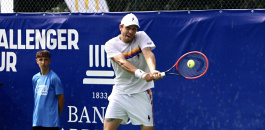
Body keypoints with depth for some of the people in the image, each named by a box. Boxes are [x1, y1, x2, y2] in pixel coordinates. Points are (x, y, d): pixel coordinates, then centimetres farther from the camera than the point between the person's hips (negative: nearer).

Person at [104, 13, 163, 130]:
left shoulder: (141, 37, -1)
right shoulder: (111, 44, -5)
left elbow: (148, 54, -20)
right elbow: (122, 62, -23)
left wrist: (153, 70, -43)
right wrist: (140, 73, -41)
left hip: (141, 93, 0)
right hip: (120, 93, 0)